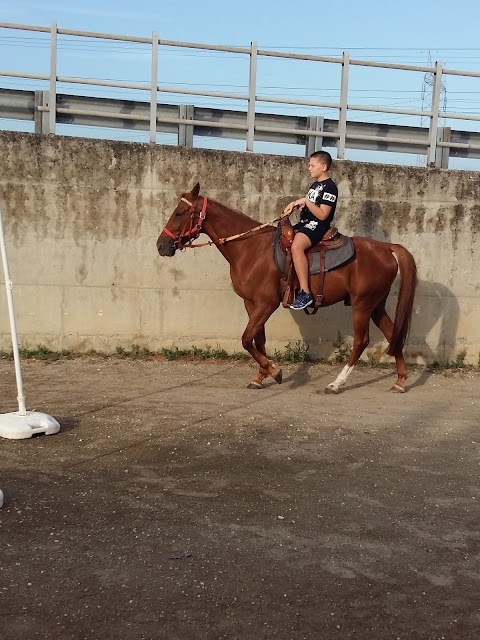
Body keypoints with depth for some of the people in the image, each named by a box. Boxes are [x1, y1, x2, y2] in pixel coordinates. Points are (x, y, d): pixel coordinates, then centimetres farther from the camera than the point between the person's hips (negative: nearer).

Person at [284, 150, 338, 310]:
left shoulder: (329, 187, -11)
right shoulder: (315, 185, 19)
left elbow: (322, 215, -18)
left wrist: (306, 201, -20)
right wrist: (295, 204, 5)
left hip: (317, 226, -11)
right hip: (305, 223, 11)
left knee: (296, 246, -37)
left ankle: (305, 292, -38)